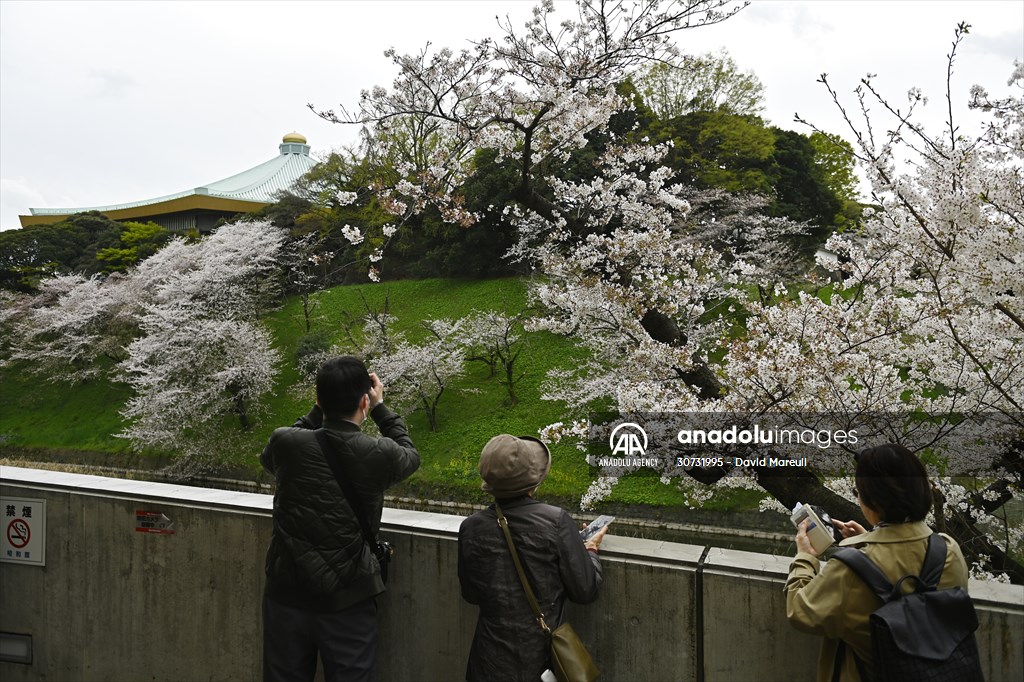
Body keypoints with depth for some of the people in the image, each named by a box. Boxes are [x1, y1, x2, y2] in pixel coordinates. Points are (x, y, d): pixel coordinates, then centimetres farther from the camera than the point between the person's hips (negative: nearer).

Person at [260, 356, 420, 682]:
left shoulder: (285, 443, -12)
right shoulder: (379, 455, -16)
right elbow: (410, 454, 9)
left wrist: (321, 409, 10)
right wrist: (380, 407, 14)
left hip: (287, 596, 2)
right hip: (349, 603, -2)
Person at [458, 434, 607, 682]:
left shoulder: (471, 529, -12)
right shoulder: (557, 521, -20)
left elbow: (470, 594, 3)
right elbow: (585, 591, -12)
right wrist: (591, 549, 6)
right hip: (543, 659, -1)